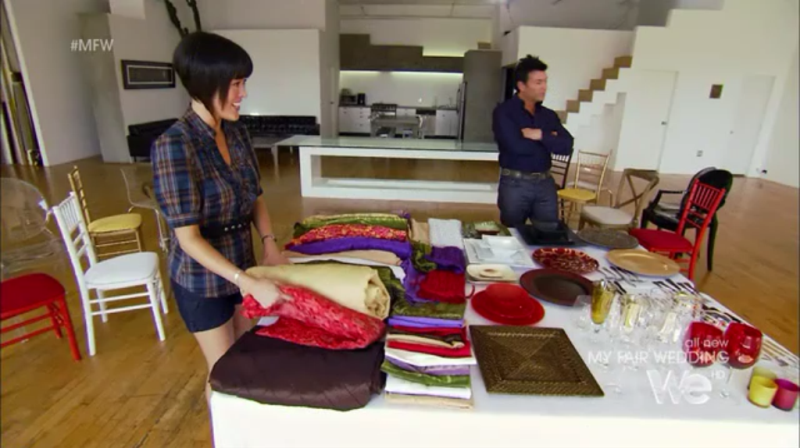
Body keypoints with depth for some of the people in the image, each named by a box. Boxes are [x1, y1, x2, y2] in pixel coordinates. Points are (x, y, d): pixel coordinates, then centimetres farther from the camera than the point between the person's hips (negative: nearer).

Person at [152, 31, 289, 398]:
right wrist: (250, 283, -29)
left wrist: (270, 244, -8)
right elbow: (188, 238, -26)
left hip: (241, 265, 7)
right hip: (202, 279, -6)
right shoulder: (174, 145, -25)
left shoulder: (237, 132, -3)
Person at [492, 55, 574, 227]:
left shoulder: (549, 115, 10)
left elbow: (567, 146, -1)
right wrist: (549, 141, -5)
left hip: (545, 183, 5)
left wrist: (541, 135, -16)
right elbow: (516, 146, -20)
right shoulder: (504, 112, -6)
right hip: (514, 184, -4)